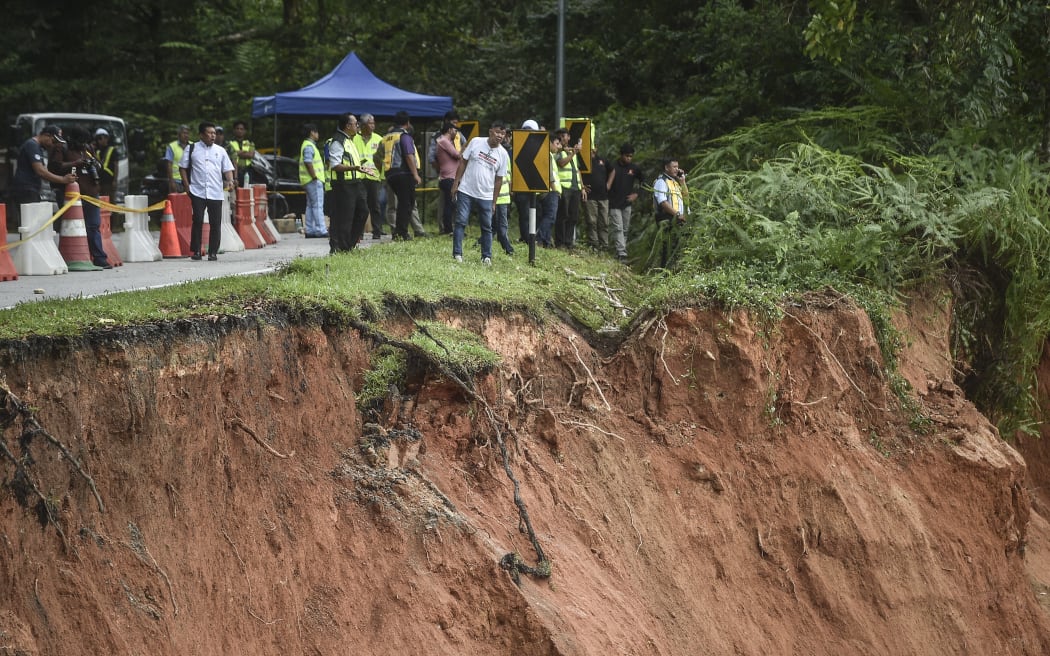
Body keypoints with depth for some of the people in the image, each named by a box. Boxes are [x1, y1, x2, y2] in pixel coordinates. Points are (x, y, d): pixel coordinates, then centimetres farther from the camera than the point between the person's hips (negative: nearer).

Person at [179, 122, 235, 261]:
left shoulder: (220, 151, 13)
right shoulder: (191, 149, 7)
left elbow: (228, 169, 12)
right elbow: (183, 167, 9)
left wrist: (230, 181, -7)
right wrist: (187, 185, -1)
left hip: (216, 193, 2)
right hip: (197, 191, -2)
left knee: (215, 223, 0)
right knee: (198, 221, -7)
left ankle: (213, 252, 8)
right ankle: (195, 251, 1)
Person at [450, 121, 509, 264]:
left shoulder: (503, 154, -1)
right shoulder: (476, 142, -4)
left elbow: (499, 179, 4)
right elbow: (463, 162, 3)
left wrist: (494, 201, 4)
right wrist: (456, 183, 0)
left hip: (486, 196, 1)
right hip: (465, 191, -1)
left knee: (487, 227, 5)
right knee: (460, 222, -5)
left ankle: (486, 256, 14)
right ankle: (457, 254, 0)